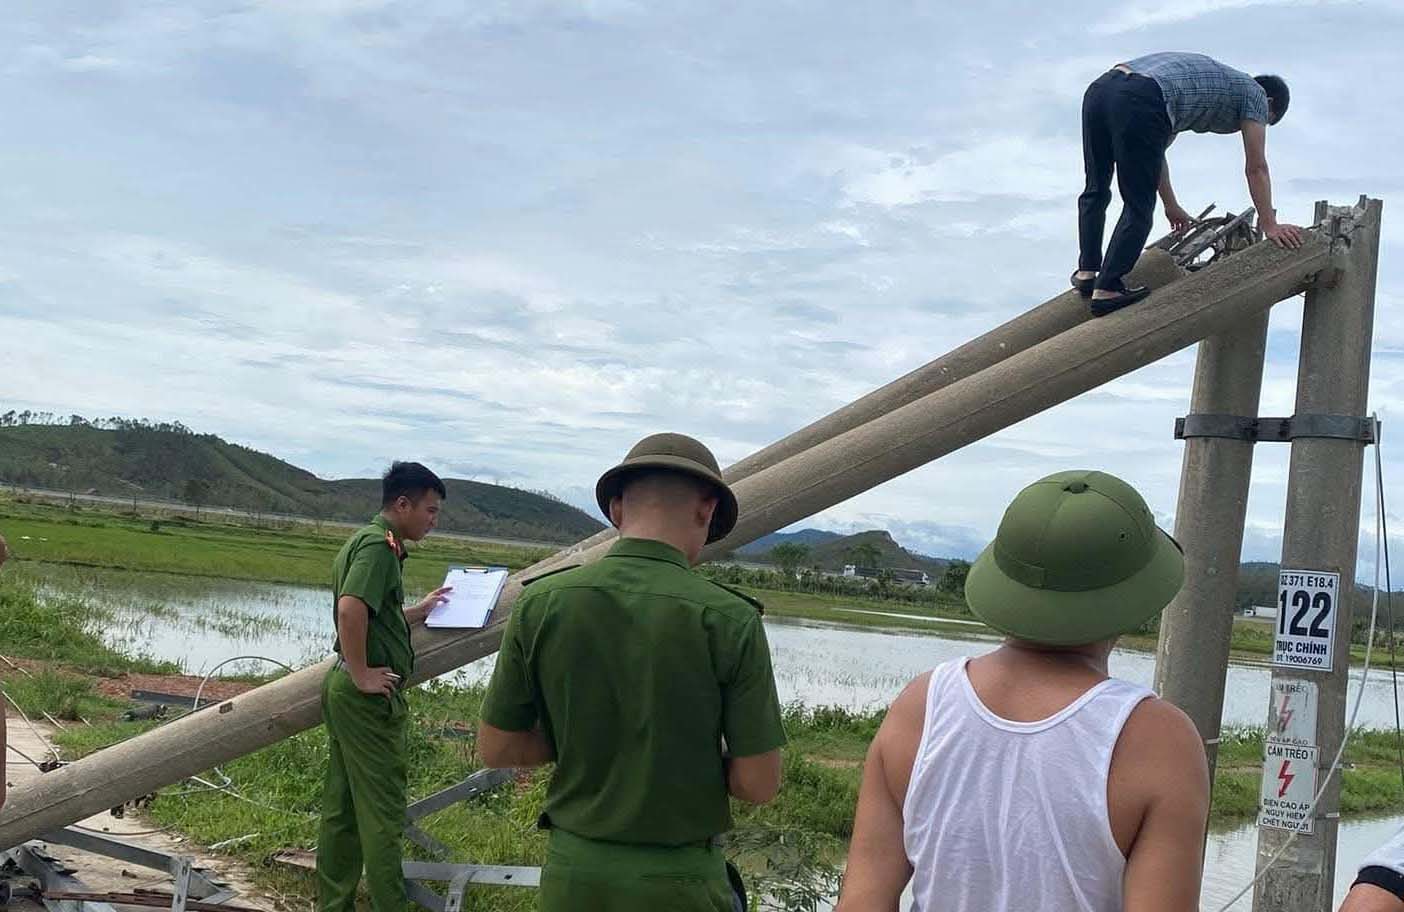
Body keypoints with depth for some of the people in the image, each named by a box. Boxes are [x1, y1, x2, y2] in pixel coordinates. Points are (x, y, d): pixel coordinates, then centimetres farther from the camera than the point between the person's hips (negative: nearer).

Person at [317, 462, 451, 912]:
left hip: (344, 689, 10)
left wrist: (419, 611, 25)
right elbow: (350, 609, -29)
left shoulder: (367, 539, 17)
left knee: (342, 808, 13)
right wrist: (361, 675, -22)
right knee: (381, 809, -4)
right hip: (370, 695, -10)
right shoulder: (379, 545, -14)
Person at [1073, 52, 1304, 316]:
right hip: (1138, 103, -8)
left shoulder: (1209, 78, 41)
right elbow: (1256, 169, 19)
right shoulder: (1255, 95, 21)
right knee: (1139, 208, 2)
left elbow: (1154, 149, 42)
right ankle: (1106, 289, 0)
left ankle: (1087, 272, 19)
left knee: (1096, 192, 23)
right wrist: (1270, 225, 26)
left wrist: (1171, 206, 46)